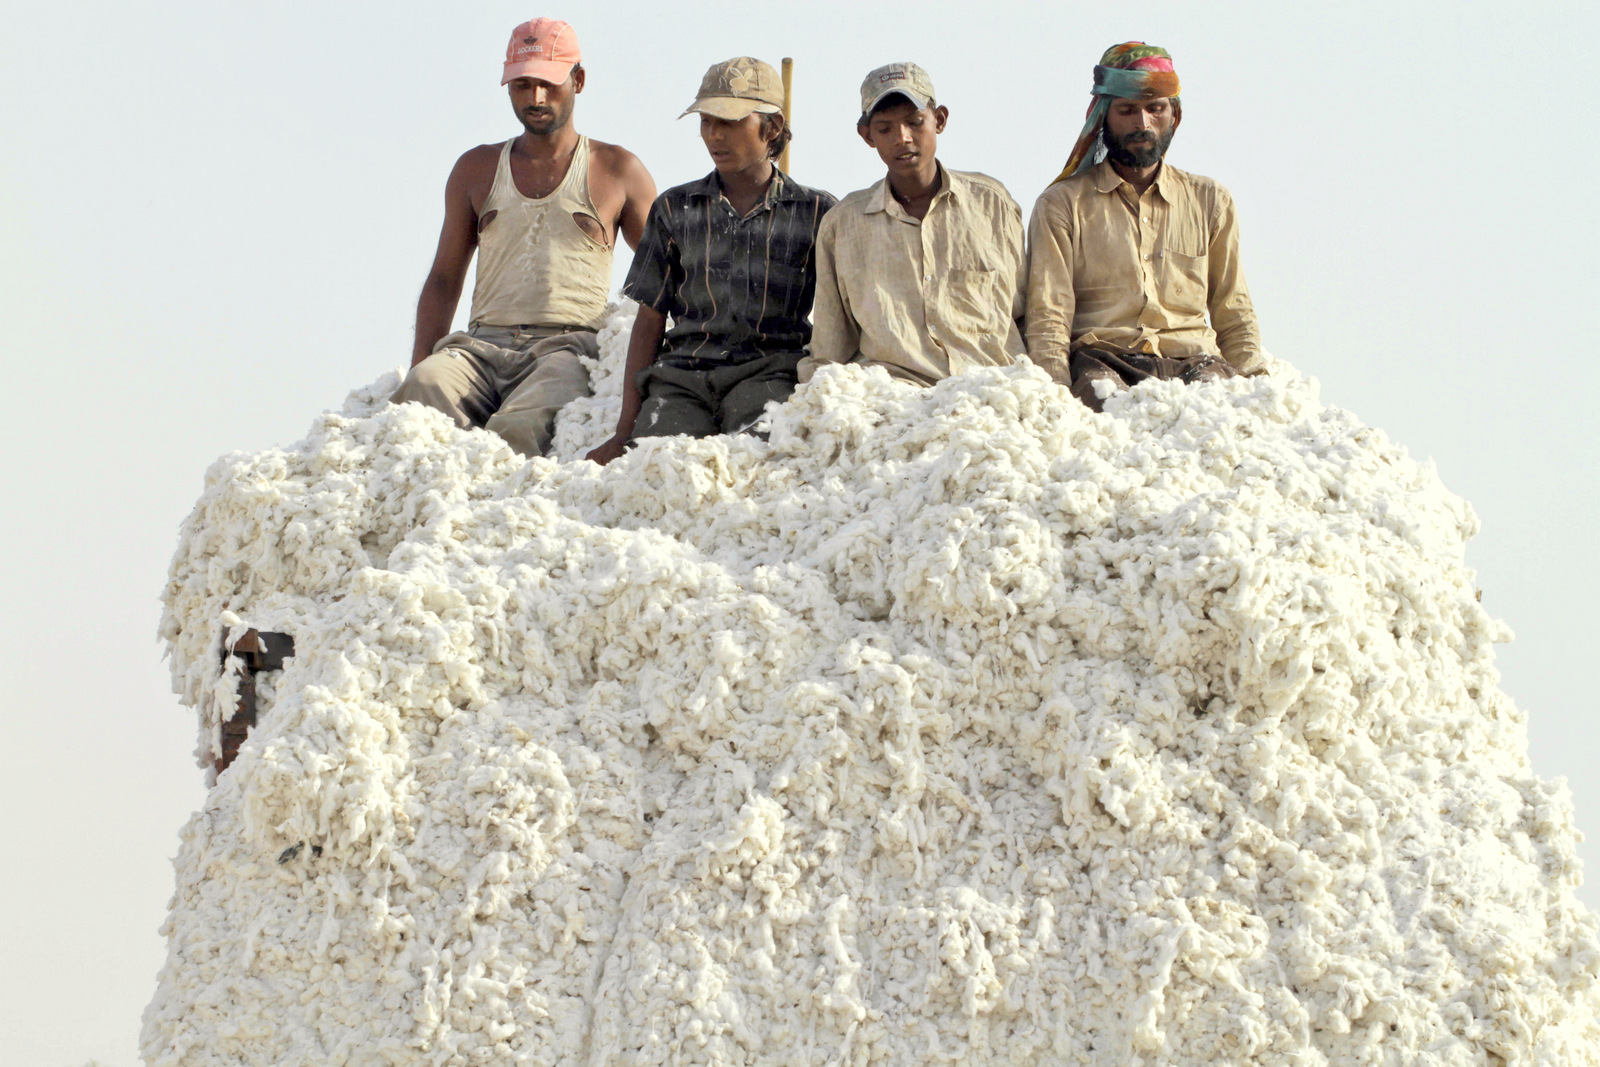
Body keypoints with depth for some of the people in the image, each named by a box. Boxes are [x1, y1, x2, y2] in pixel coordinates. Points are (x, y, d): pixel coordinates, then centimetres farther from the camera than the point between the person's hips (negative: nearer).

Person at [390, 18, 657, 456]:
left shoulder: (616, 170, 15)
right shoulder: (476, 169, 23)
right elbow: (444, 278, 23)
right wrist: (420, 364, 7)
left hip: (568, 348, -3)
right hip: (483, 344, 3)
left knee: (518, 427, -38)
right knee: (426, 388, -35)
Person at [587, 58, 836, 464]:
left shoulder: (816, 213, 13)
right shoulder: (675, 210, 18)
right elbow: (649, 322, 15)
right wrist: (626, 429, 6)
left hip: (769, 371, -1)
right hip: (682, 373, 1)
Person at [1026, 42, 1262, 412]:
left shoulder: (1210, 201, 22)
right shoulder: (1062, 204, 13)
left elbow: (1235, 321, 22)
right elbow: (1048, 319, 3)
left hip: (1192, 364, 2)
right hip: (1103, 361, -2)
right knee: (1102, 394, -40)